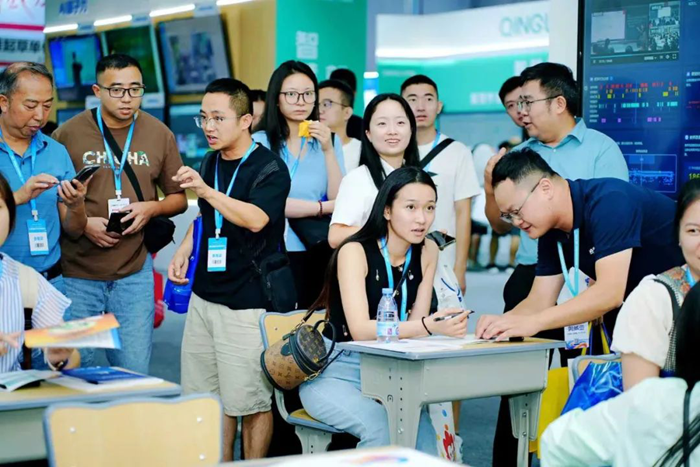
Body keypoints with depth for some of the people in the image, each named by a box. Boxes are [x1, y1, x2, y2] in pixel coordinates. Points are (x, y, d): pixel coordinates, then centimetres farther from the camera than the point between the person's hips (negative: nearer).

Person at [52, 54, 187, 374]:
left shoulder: (160, 135, 4)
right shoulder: (68, 134, -3)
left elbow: (179, 199, 12)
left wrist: (151, 208, -8)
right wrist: (82, 223, -13)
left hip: (134, 272, 2)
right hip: (77, 272, -1)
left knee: (134, 374, 5)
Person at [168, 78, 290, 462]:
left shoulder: (270, 168, -11)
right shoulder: (210, 164, 12)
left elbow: (256, 219, -29)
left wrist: (206, 190, -35)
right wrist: (184, 251, 13)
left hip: (246, 302, -7)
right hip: (204, 296, 8)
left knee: (250, 401, -1)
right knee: (207, 397, 13)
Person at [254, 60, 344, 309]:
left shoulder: (329, 140, 6)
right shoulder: (260, 142, -4)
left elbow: (340, 202, -4)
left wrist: (328, 150, -12)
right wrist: (322, 208, -6)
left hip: (319, 253, 3)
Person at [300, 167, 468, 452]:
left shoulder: (427, 252, 1)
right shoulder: (355, 252, -16)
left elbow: (415, 322, -3)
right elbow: (360, 330, -28)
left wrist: (443, 326, -26)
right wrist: (429, 326, -40)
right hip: (335, 373, -5)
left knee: (427, 434, -21)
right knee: (382, 429, -31)